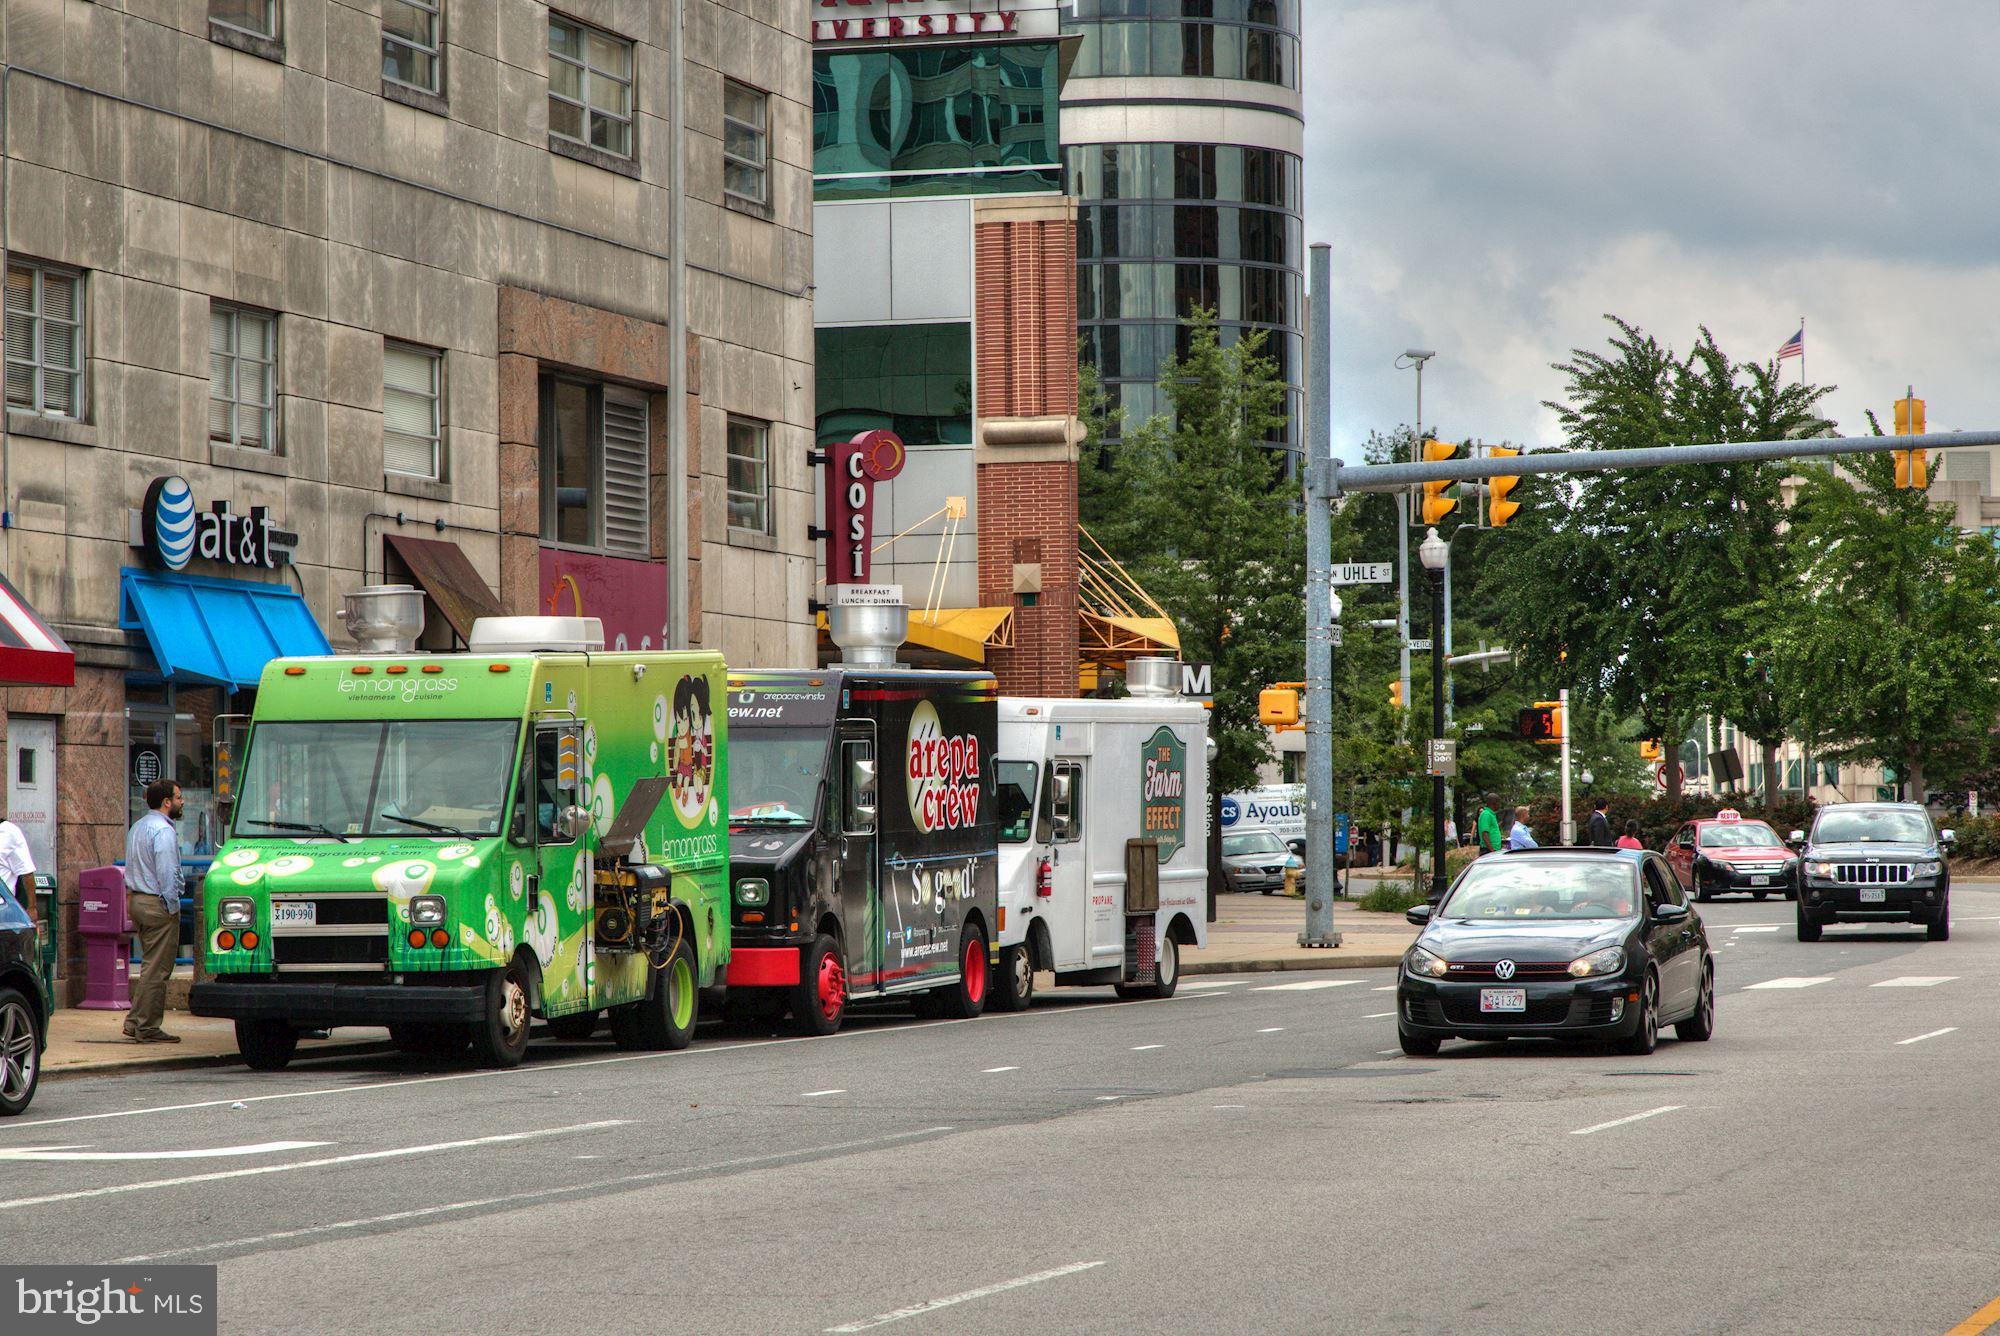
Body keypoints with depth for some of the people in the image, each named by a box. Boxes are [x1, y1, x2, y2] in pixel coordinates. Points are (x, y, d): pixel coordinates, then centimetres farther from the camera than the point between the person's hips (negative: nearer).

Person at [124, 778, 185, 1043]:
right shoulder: (163, 831, -15)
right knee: (157, 970, -5)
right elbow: (167, 874, -20)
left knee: (151, 967, 16)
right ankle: (147, 1028, -4)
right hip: (158, 904, -10)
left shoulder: (138, 827, 16)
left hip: (137, 901, 10)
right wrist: (173, 907, -15)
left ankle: (135, 1022, 15)